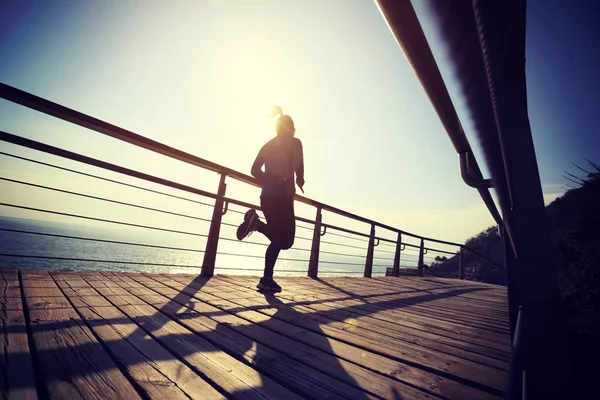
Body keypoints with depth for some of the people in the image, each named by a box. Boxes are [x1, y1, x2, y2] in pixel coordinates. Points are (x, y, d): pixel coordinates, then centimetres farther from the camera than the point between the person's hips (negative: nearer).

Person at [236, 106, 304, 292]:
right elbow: (298, 167, -16)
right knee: (286, 240, -5)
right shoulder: (294, 142, 2)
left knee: (278, 238, 15)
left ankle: (267, 279, 4)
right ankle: (257, 222, -28)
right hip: (282, 195, -7)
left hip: (267, 195, 7)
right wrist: (300, 181, 4)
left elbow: (255, 170, 13)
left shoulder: (268, 144, 19)